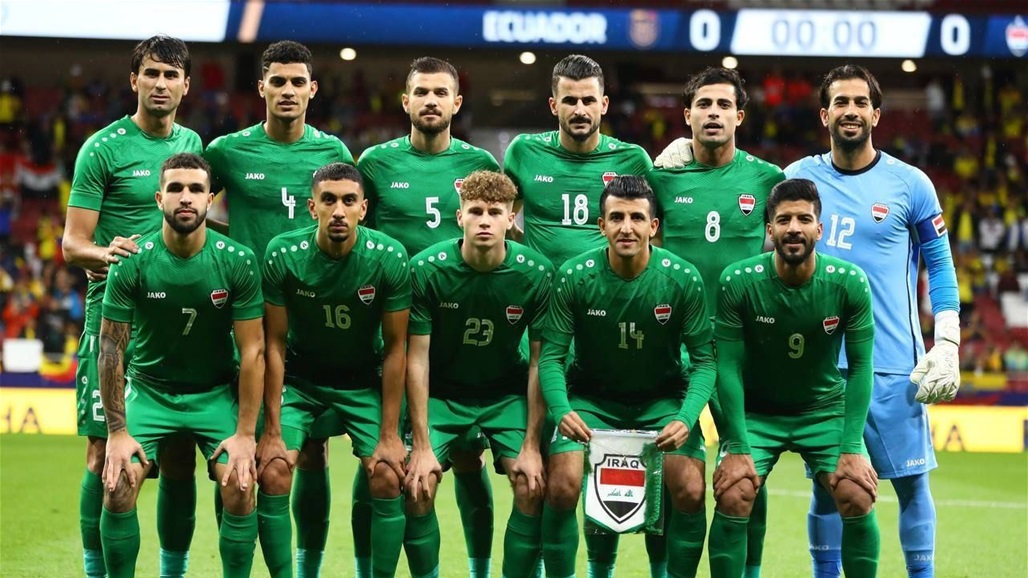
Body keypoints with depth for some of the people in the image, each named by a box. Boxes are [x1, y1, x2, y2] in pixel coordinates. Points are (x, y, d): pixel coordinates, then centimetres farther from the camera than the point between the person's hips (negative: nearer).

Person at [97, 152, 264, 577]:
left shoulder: (238, 262, -14)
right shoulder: (132, 263, -15)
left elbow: (252, 351, -10)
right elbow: (111, 348, -9)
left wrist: (245, 433, -14)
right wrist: (117, 431, -13)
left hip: (216, 393, 0)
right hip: (149, 388, 0)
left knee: (239, 488, -19)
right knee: (118, 487, -17)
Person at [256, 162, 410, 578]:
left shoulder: (389, 258, -19)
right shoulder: (283, 255, -19)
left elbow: (395, 347, -11)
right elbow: (275, 342, -11)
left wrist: (389, 434, -12)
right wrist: (272, 430, -13)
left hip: (364, 381, 0)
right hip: (299, 377, 0)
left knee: (388, 477, -16)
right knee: (273, 472, -18)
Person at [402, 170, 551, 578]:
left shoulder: (536, 273, -17)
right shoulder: (426, 269, -19)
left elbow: (539, 361, -11)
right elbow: (416, 358, -14)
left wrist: (531, 446, -15)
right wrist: (422, 446, -17)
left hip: (507, 392, 1)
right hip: (441, 390, 0)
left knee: (533, 487, -17)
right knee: (417, 487, -17)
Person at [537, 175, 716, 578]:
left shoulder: (683, 279, -14)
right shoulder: (573, 277, -15)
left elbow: (704, 359, -10)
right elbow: (551, 356, -12)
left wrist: (686, 418, -27)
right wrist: (562, 411, -31)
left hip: (661, 399, 0)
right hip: (591, 397, 0)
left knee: (688, 488, -19)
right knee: (563, 484, -21)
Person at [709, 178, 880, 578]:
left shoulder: (849, 283, -16)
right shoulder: (737, 282, -19)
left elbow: (860, 366, -10)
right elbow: (729, 366, -14)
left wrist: (851, 447, -16)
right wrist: (738, 447, -19)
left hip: (826, 408, 1)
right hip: (756, 410, -1)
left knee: (858, 497, -16)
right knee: (733, 497, -20)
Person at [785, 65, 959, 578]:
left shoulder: (910, 184, 1)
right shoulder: (800, 177, 6)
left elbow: (940, 266, 4)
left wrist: (947, 345, -3)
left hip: (893, 362, -2)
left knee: (910, 480, -1)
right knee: (827, 482, 5)